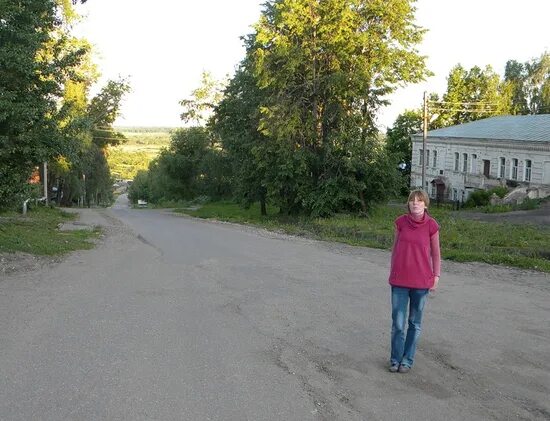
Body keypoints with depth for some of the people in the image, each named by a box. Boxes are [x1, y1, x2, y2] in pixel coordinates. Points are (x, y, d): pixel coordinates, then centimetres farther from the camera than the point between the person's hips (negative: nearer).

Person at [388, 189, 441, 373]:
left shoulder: (431, 225, -6)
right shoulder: (401, 222, -2)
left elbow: (436, 253, 3)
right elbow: (395, 248, 7)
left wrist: (436, 277, -1)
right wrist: (392, 273, 9)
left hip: (421, 281, -1)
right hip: (399, 280, 1)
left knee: (415, 322, 11)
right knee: (397, 322, 4)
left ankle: (408, 359, 25)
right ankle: (395, 359, 20)